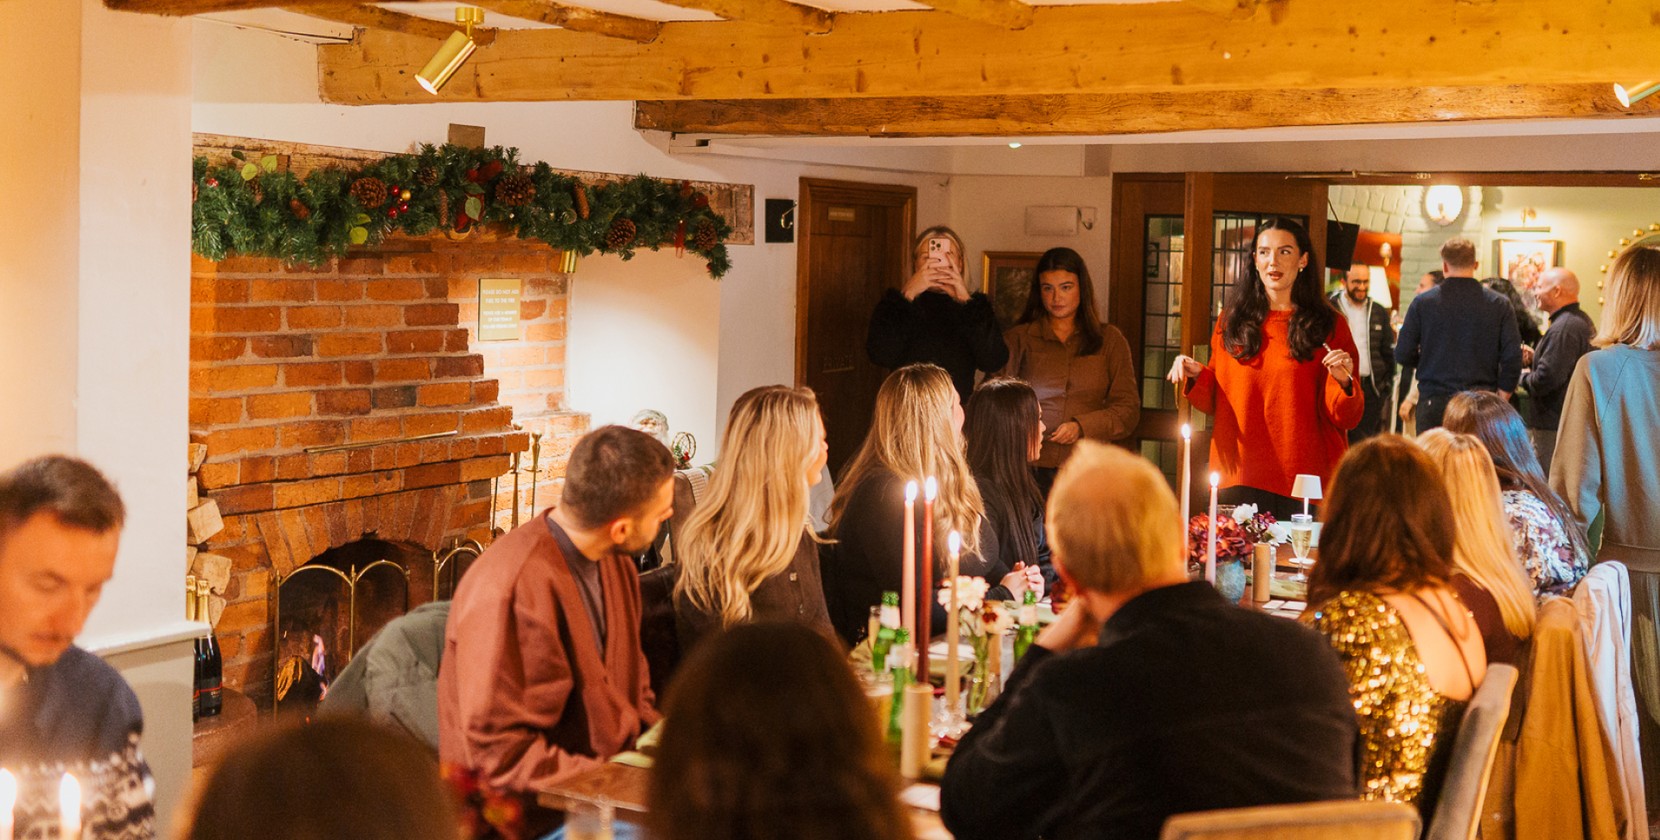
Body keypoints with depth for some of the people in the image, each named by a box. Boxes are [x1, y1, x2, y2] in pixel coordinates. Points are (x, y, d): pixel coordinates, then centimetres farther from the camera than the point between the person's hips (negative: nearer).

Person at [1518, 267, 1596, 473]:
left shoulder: (1563, 329, -21)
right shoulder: (1583, 320, 13)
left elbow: (1546, 380, -26)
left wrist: (1525, 376, -6)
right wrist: (1534, 358, 10)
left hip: (1554, 423, -11)